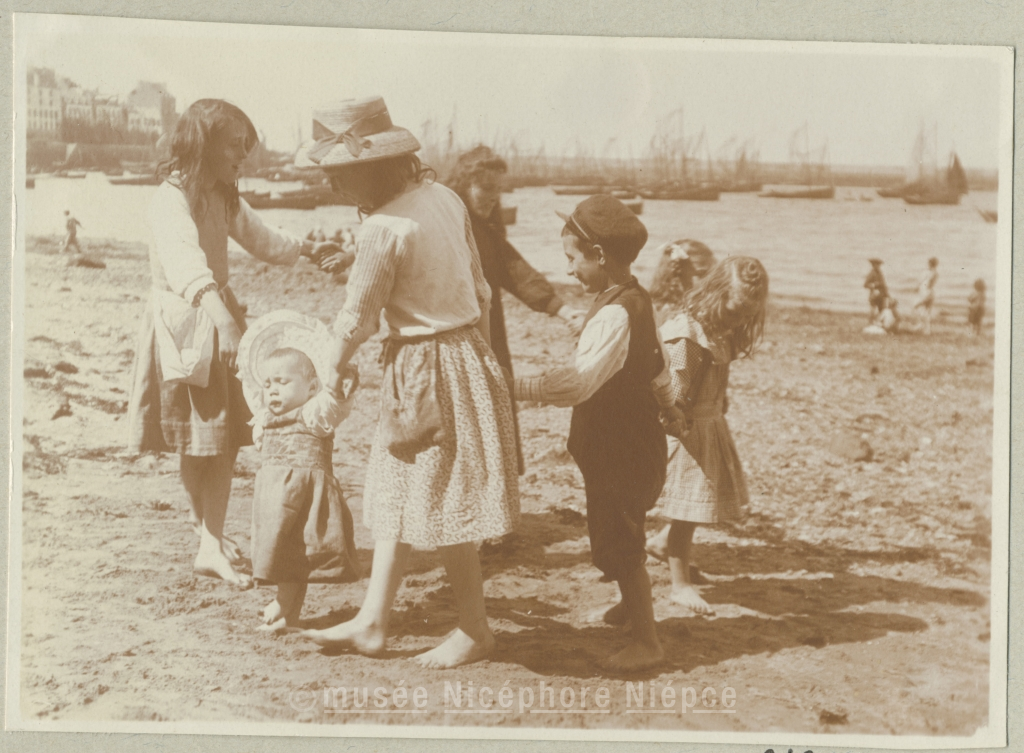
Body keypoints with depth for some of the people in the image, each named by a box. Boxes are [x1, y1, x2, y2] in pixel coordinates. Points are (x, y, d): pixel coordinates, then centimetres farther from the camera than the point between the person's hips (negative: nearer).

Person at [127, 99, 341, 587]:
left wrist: (306, 250, 30)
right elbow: (187, 266, -36)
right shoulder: (171, 199, -20)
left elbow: (258, 237, 27)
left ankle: (211, 544, 6)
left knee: (227, 435, 2)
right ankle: (202, 519, 27)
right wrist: (222, 320, -49)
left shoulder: (223, 197, 8)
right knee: (197, 436, 4)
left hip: (218, 315, 8)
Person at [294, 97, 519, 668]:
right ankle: (373, 621, 22)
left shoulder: (384, 228, -21)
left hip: (429, 369, -9)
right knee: (398, 493, 14)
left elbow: (358, 318, -12)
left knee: (441, 506, 4)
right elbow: (480, 289, 10)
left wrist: (333, 370, 5)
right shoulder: (443, 197, 3)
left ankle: (476, 629, 18)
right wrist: (477, 350, 20)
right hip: (467, 351, 9)